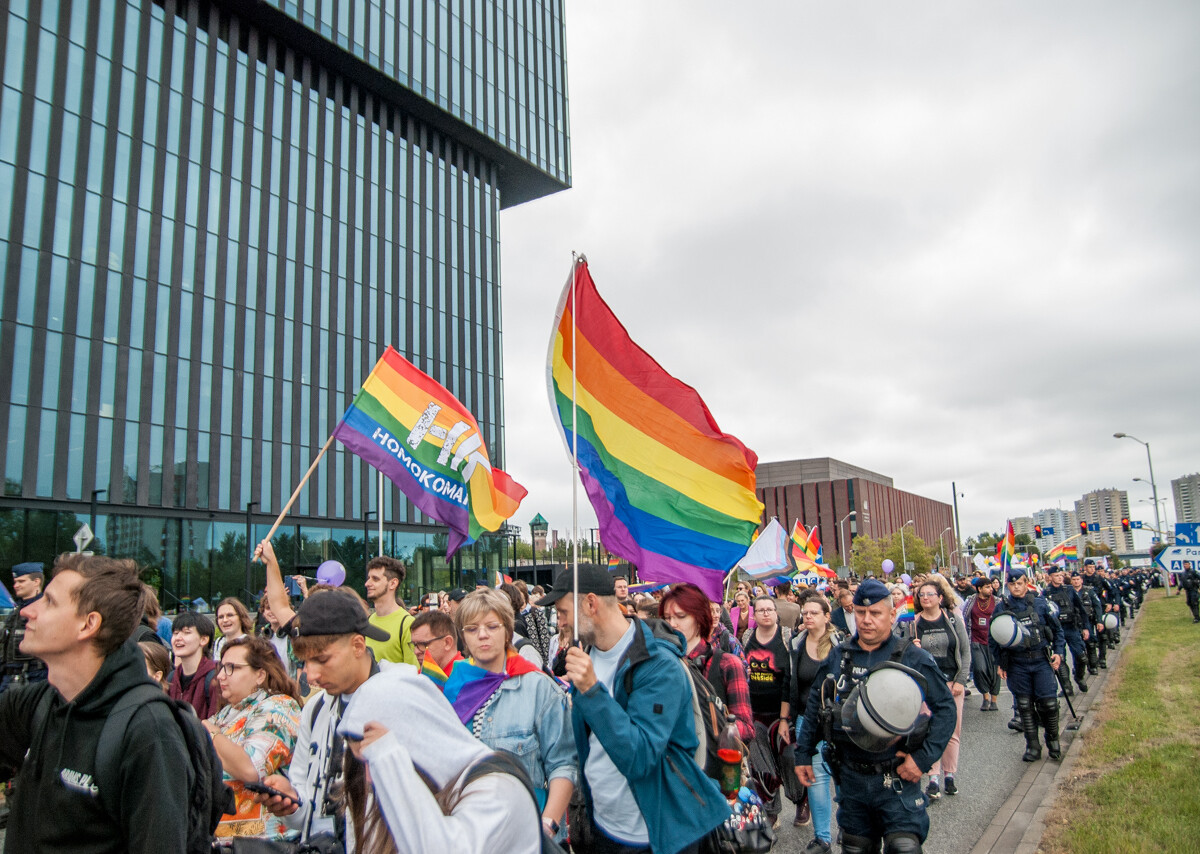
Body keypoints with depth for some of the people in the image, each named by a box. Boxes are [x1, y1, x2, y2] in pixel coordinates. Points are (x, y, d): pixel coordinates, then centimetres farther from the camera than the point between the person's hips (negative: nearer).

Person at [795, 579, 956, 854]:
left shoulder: (913, 658, -6)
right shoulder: (838, 657, 4)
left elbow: (945, 707, -5)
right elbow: (815, 706, 12)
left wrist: (924, 758, -13)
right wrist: (802, 754, 12)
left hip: (898, 780, -3)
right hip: (850, 778, 4)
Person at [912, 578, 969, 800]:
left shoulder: (953, 618, 0)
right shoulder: (914, 623, 0)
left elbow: (965, 651, 2)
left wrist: (960, 681, -4)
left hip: (952, 682, 1)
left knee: (952, 732, 5)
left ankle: (950, 775, 18)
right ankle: (933, 779, 1)